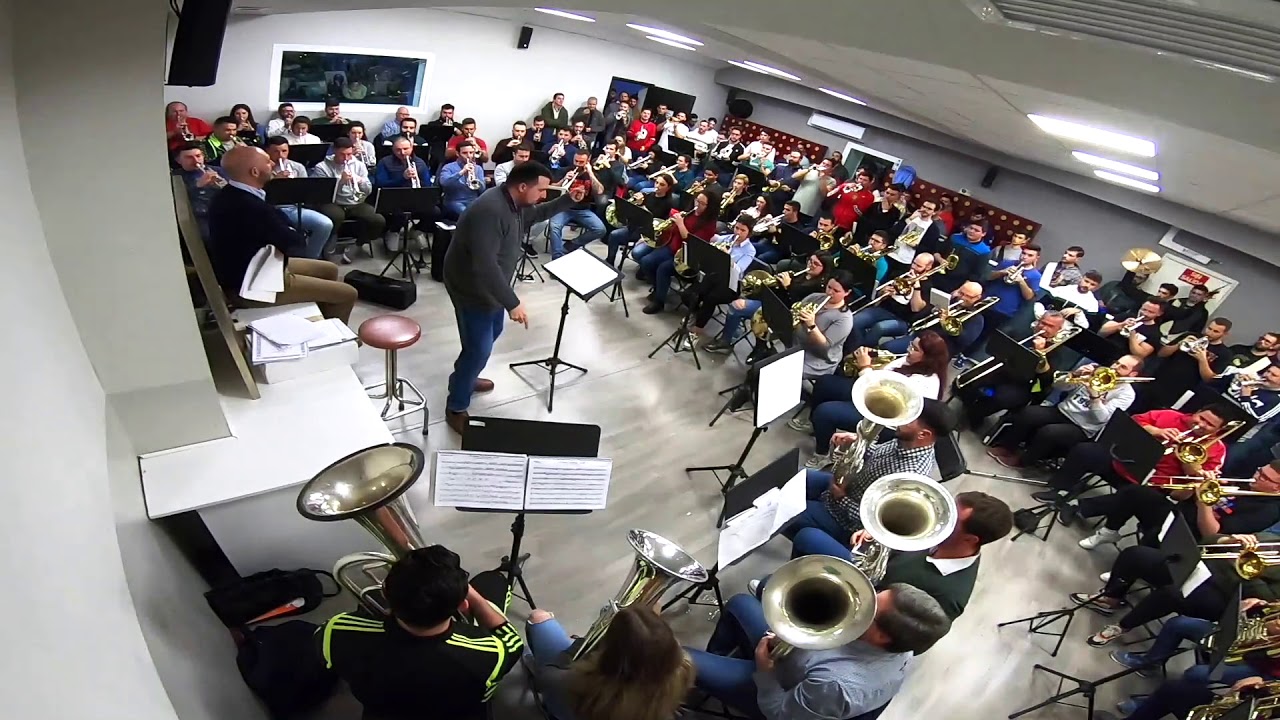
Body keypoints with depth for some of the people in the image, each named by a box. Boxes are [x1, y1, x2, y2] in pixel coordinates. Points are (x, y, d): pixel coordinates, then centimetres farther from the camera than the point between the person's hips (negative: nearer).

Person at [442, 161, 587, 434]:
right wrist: (512, 303, -39)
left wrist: (568, 200, 6)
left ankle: (465, 377, 49)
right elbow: (485, 265, -39)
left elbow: (537, 214, 20)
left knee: (492, 332, 25)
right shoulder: (490, 211, -33)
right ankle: (456, 408, 14)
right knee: (479, 348, -4)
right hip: (472, 287, -10)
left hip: (490, 284, 10)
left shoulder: (516, 202, -3)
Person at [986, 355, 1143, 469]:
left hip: (1081, 430, -4)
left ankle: (1022, 460, -11)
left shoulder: (1126, 393, -3)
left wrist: (1094, 395, -28)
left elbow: (1101, 418, -17)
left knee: (1048, 432, -35)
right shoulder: (1098, 371, 10)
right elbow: (1058, 385, 5)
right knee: (1027, 413, -26)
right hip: (1061, 411, 4)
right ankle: (1007, 446, -9)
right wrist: (1075, 374, -13)